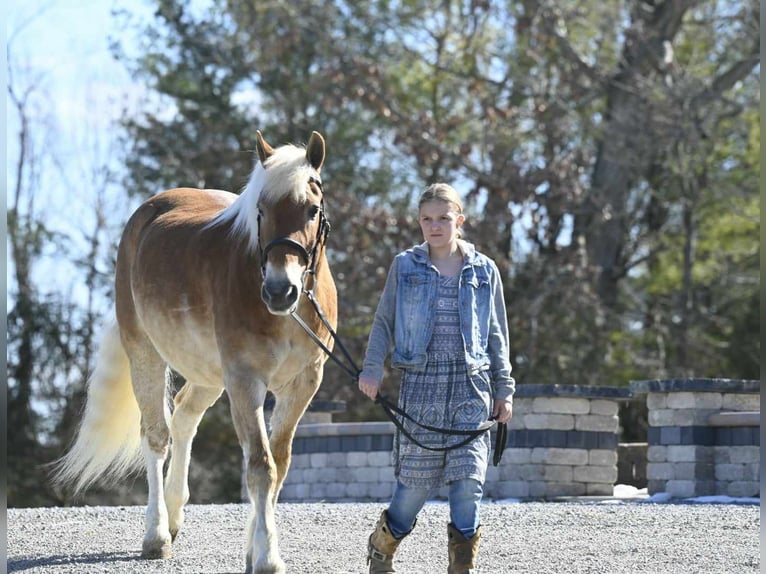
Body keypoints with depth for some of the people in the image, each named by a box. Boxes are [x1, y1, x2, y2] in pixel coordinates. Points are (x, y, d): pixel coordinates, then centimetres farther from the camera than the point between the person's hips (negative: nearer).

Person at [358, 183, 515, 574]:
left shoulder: (484, 271, 7)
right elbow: (384, 322, 8)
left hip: (471, 386, 1)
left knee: (468, 480, -7)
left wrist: (504, 389, 9)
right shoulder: (405, 266, 5)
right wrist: (372, 369, -4)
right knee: (416, 477, 1)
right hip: (420, 382, -1)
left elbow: (497, 335, 11)